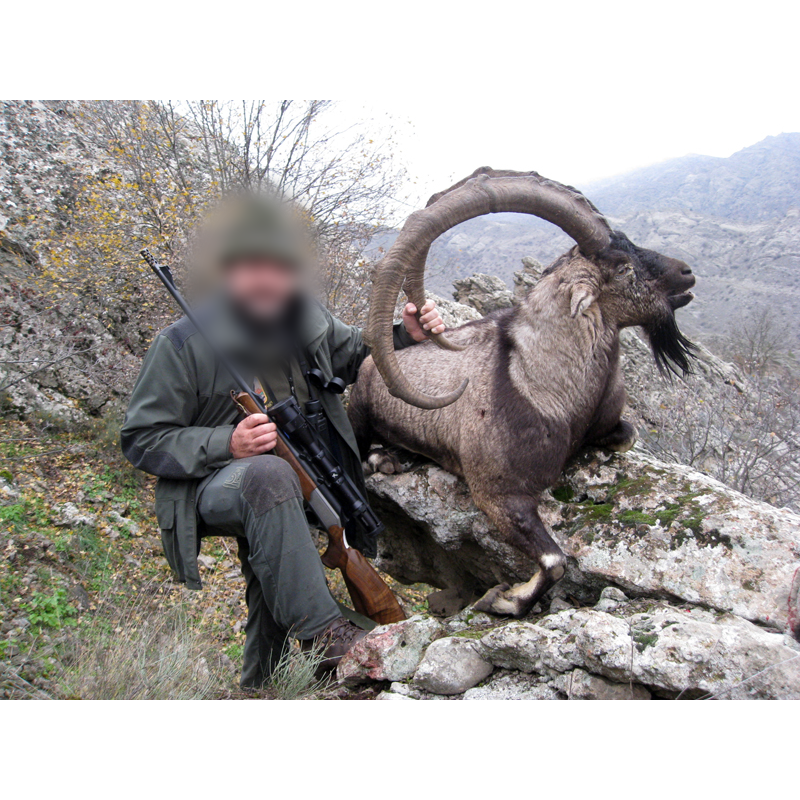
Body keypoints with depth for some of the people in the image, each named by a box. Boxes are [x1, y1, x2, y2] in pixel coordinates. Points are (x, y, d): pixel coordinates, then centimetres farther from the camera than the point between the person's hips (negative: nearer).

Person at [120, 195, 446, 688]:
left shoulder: (307, 320, 0)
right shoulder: (185, 345, -15)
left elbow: (357, 355, 18)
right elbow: (142, 440, -11)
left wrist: (407, 336, -2)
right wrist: (228, 444, -26)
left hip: (301, 485, 6)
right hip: (215, 485, -5)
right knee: (268, 475, -38)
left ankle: (257, 685, 36)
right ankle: (323, 631, -32)